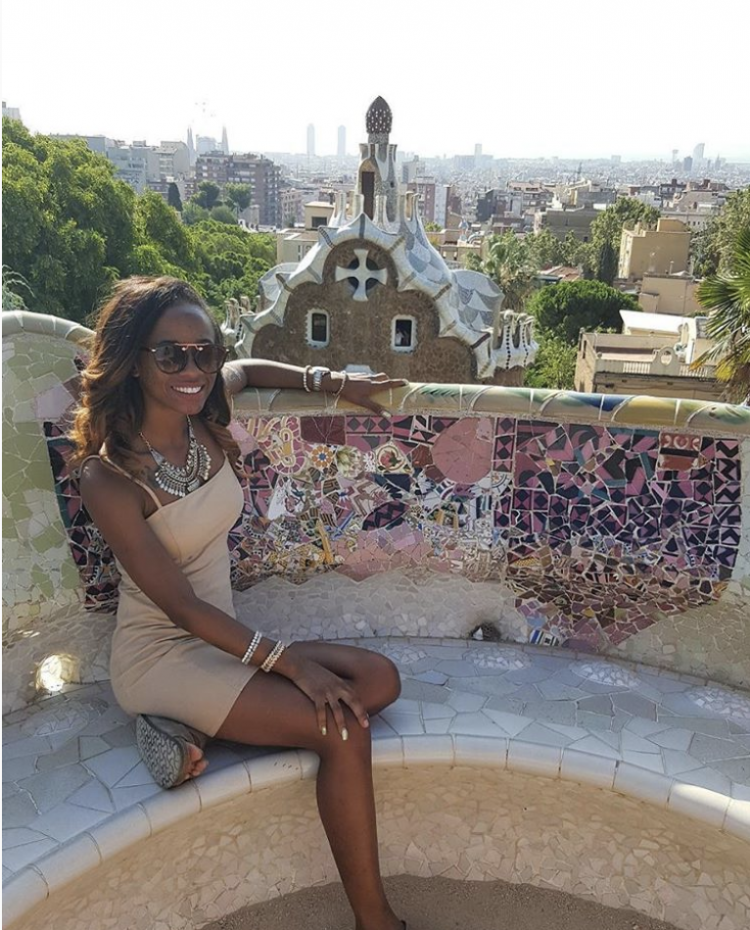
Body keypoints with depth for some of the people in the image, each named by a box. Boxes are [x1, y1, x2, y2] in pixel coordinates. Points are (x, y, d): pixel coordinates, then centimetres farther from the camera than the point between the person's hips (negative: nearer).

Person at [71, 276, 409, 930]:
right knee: (342, 727, -21)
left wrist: (331, 382, 7)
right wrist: (287, 660, -19)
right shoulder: (110, 477, -21)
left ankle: (196, 730, -7)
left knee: (381, 680, -4)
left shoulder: (205, 419, -3)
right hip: (159, 654, -7)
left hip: (223, 637, 8)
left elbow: (249, 370, 21)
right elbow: (181, 606, -19)